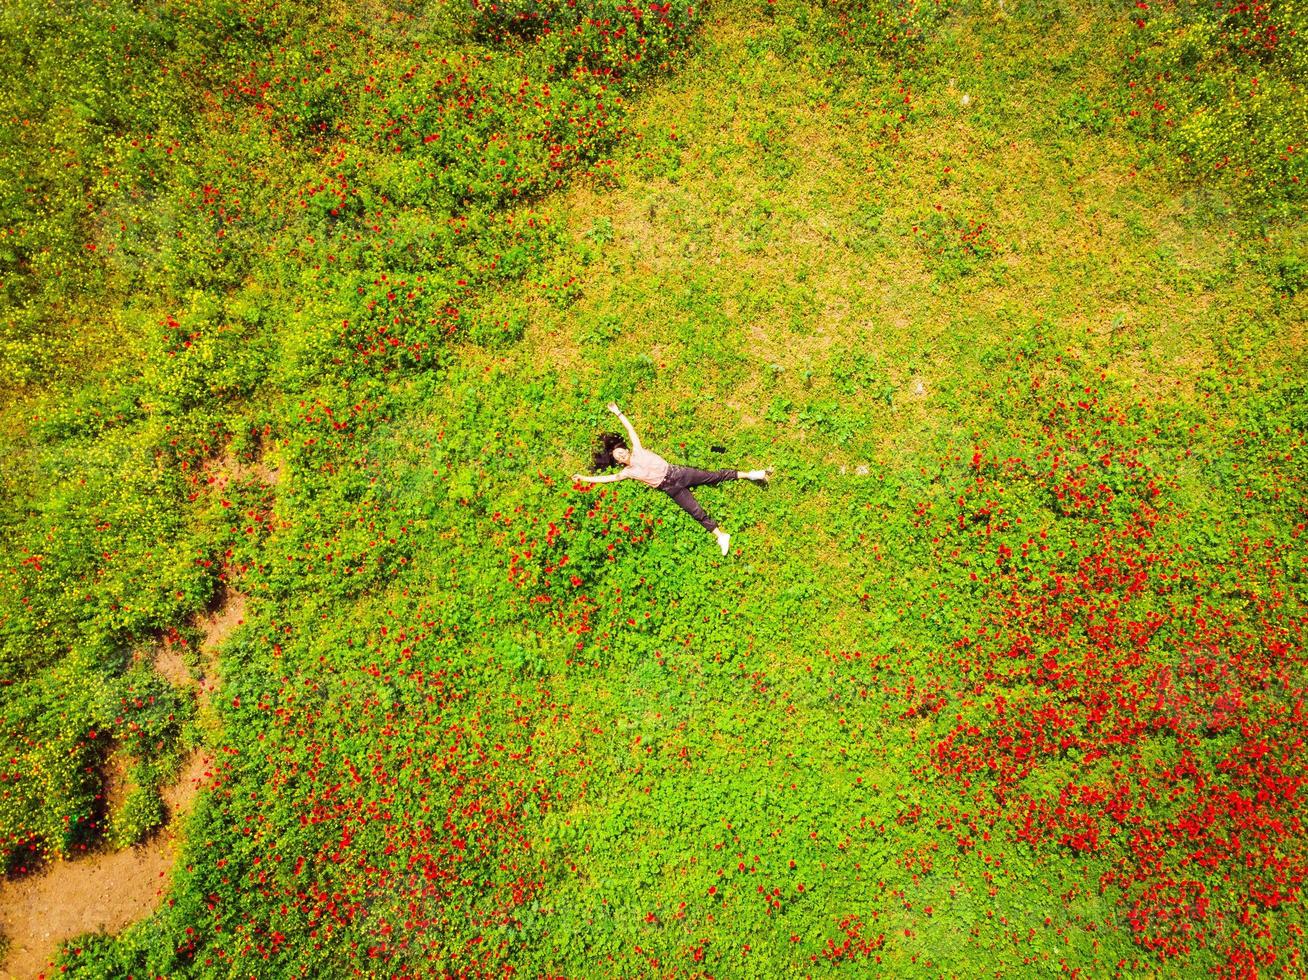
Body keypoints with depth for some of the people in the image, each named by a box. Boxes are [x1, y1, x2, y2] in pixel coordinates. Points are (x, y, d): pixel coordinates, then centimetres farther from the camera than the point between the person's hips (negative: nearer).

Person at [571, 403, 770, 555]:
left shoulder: (637, 450, 5)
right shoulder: (627, 472, 5)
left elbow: (630, 428, 6)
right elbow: (606, 478, 6)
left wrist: (618, 412, 5)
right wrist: (584, 477, 6)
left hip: (676, 473, 0)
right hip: (671, 489, 0)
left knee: (713, 476, -5)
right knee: (698, 513, -8)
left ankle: (749, 474, -1)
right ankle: (721, 536, -8)